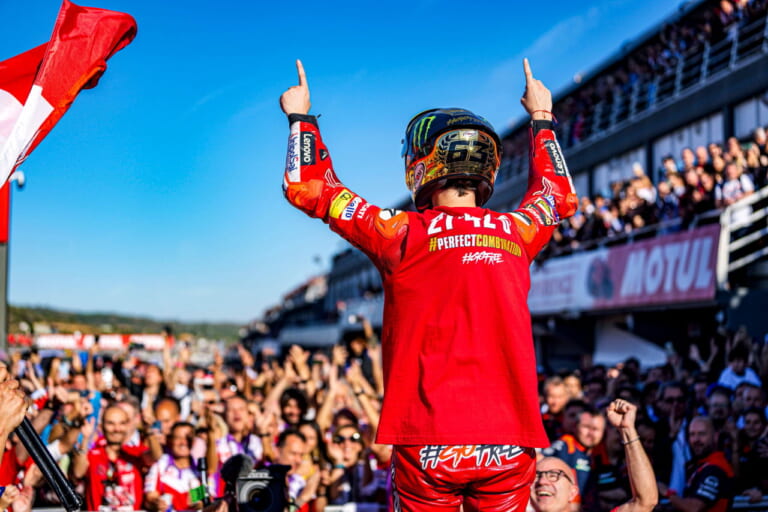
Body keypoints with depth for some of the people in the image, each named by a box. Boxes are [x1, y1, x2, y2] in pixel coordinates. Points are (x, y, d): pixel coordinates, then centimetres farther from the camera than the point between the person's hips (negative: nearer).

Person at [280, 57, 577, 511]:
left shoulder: (403, 235, -3)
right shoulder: (515, 233, 7)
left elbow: (308, 188, 8)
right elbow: (559, 196, 31)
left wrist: (300, 117, 24)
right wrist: (542, 117, 43)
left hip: (431, 442, -3)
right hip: (510, 443, 3)